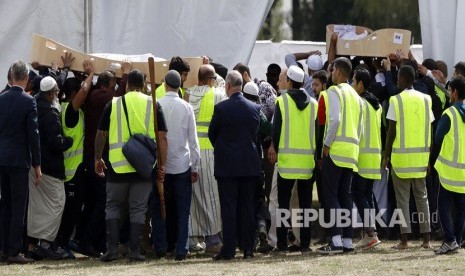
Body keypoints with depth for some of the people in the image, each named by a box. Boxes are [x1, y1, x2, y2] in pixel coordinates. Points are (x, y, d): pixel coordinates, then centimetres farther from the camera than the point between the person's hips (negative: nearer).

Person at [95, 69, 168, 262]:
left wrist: (98, 159, 17)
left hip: (118, 166, 0)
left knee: (113, 206, 12)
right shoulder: (153, 105, 1)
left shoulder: (113, 104, 0)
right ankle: (134, 251, 4)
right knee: (138, 209, 7)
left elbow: (101, 134, 5)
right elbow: (162, 137, -2)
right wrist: (162, 165, 2)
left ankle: (112, 249, 5)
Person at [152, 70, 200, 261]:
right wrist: (195, 167, 5)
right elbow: (193, 139, -2)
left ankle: (161, 247, 11)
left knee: (159, 209, 10)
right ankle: (181, 250, 1)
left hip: (160, 165, 0)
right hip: (182, 165, 0)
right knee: (182, 210, 4)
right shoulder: (186, 108, -6)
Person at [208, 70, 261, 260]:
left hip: (227, 165, -4)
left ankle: (229, 249, -4)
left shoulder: (221, 108, -12)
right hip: (250, 164, 4)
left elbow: (212, 133, 0)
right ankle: (248, 248, 10)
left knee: (228, 208, -2)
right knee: (247, 207, 9)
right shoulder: (254, 108, 0)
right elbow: (257, 133, 10)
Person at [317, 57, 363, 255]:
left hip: (336, 150, -7)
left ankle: (336, 240, -15)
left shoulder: (334, 91, -7)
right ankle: (347, 240, 7)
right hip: (352, 152, 7)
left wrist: (326, 144, -11)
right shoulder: (355, 96, 18)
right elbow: (360, 128, 17)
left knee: (330, 195, -6)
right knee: (345, 196, 10)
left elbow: (335, 120, -18)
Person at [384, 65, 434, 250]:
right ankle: (426, 239, 7)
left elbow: (392, 131, -8)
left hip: (401, 155, -4)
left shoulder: (396, 100, -6)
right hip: (421, 155, 4)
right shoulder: (425, 99, 6)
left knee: (402, 199, 1)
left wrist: (386, 156, 0)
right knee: (422, 197, 11)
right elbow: (429, 130, 5)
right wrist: (429, 158, 11)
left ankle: (404, 240, -2)